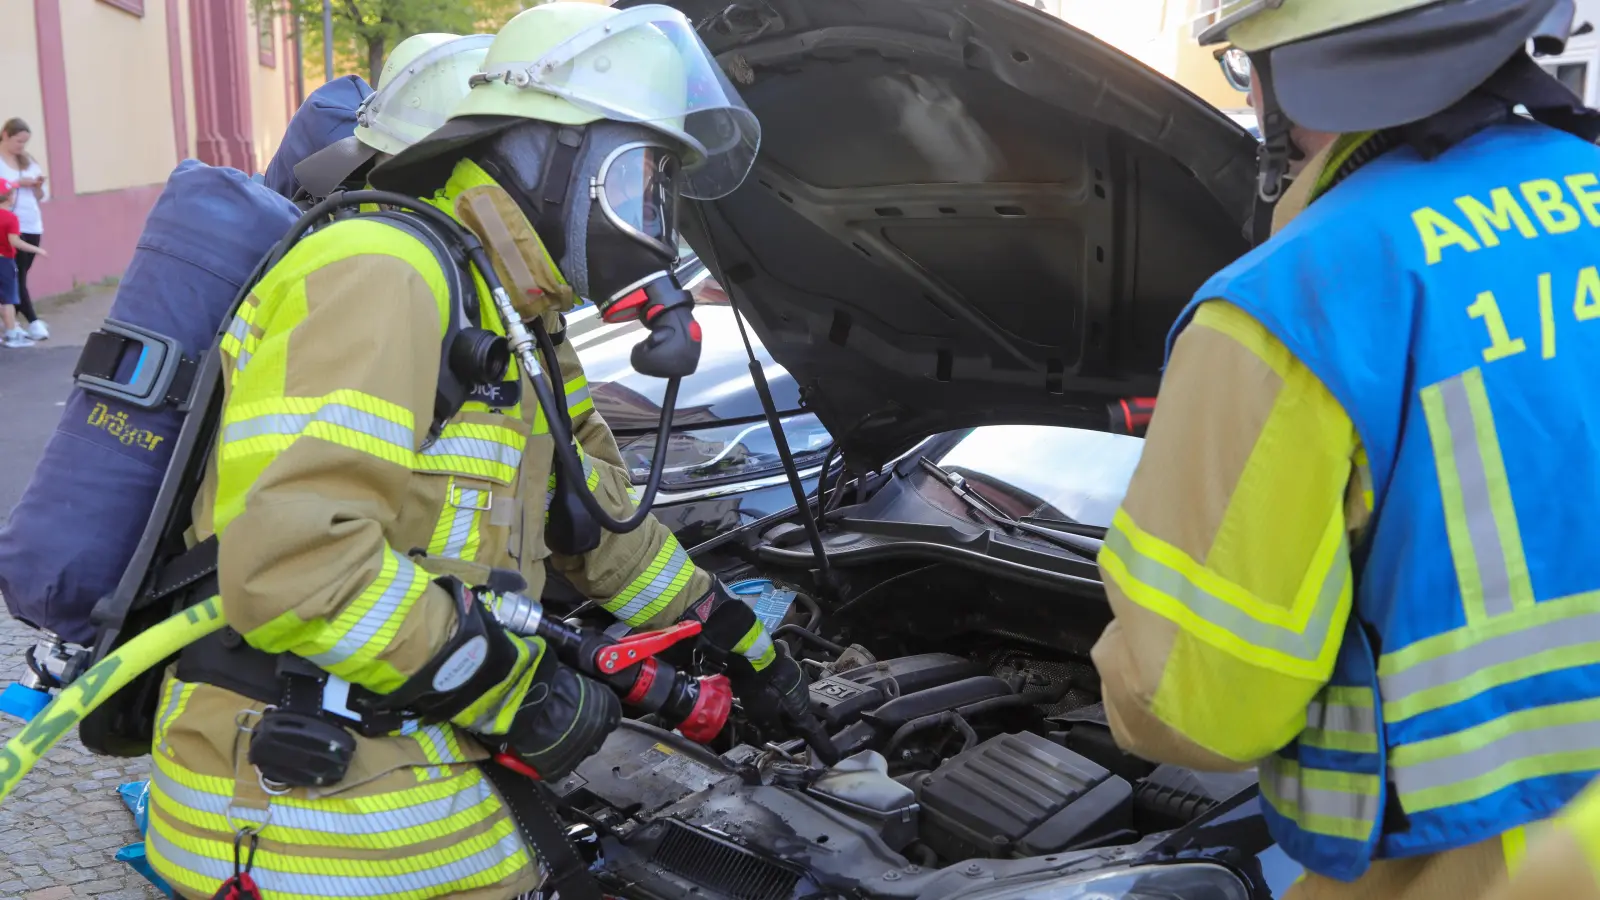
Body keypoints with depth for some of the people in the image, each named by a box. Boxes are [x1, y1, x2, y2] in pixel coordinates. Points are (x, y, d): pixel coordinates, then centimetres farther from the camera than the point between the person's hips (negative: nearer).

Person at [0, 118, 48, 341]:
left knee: (20, 276, 7)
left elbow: (42, 197, 15)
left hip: (32, 226, 6)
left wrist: (38, 186, -5)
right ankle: (33, 322, -6)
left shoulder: (29, 162, 14)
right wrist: (19, 183, -18)